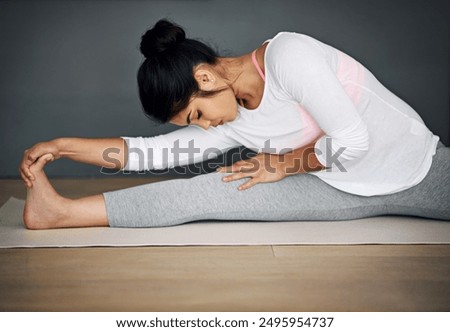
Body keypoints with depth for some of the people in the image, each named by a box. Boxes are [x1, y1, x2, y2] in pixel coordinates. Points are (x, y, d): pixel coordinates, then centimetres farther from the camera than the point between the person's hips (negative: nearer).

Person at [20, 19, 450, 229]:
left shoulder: (287, 55, -24)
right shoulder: (230, 123, -3)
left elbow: (352, 140, -25)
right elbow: (154, 150, -4)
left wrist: (283, 164, -11)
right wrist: (62, 146, -7)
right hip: (347, 190, 2)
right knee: (209, 190, -14)